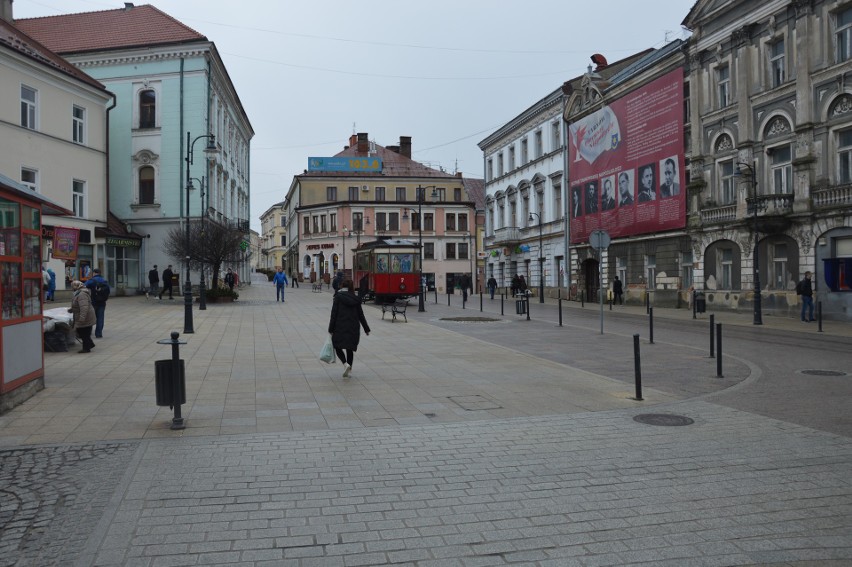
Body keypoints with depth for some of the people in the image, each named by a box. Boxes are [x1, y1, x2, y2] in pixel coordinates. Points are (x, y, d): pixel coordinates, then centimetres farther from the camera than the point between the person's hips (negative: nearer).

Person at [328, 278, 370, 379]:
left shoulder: (338, 297, -5)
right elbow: (361, 315, 8)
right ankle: (349, 370, 15)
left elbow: (334, 314, -9)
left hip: (340, 327, -3)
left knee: (337, 346, 9)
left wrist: (331, 329, -5)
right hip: (354, 328, 4)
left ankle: (345, 364, -13)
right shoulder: (356, 299, 5)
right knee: (350, 349, 14)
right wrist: (366, 329, 16)